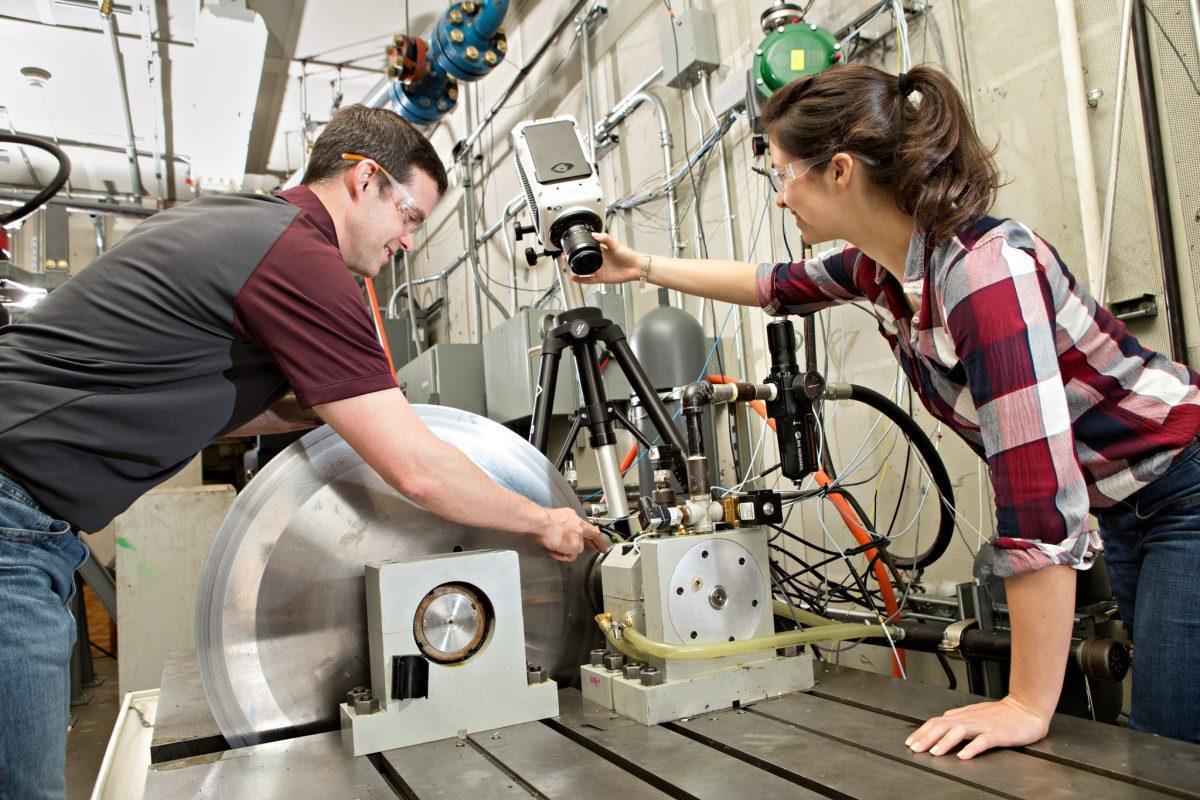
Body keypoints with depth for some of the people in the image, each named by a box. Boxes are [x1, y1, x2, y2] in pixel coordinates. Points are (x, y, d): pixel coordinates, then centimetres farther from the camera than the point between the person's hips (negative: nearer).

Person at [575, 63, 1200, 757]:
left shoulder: (985, 267, -32)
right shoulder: (878, 264, -6)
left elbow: (1040, 498, -35)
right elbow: (778, 286, 14)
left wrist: (1029, 707, -30)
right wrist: (640, 267, 18)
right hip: (1124, 512, 7)